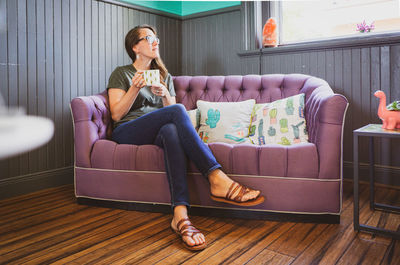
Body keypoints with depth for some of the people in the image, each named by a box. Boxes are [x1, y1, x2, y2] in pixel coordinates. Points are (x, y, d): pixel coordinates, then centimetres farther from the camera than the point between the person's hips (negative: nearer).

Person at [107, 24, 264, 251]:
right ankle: (217, 178, -41)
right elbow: (116, 114, 1)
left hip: (158, 131, 3)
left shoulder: (165, 76, 26)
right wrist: (135, 88, -12)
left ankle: (180, 214, -50)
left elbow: (170, 108, 15)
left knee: (172, 130, -38)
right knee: (178, 110, -32)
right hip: (128, 133, -3)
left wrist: (165, 95, -5)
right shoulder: (121, 74, 13)